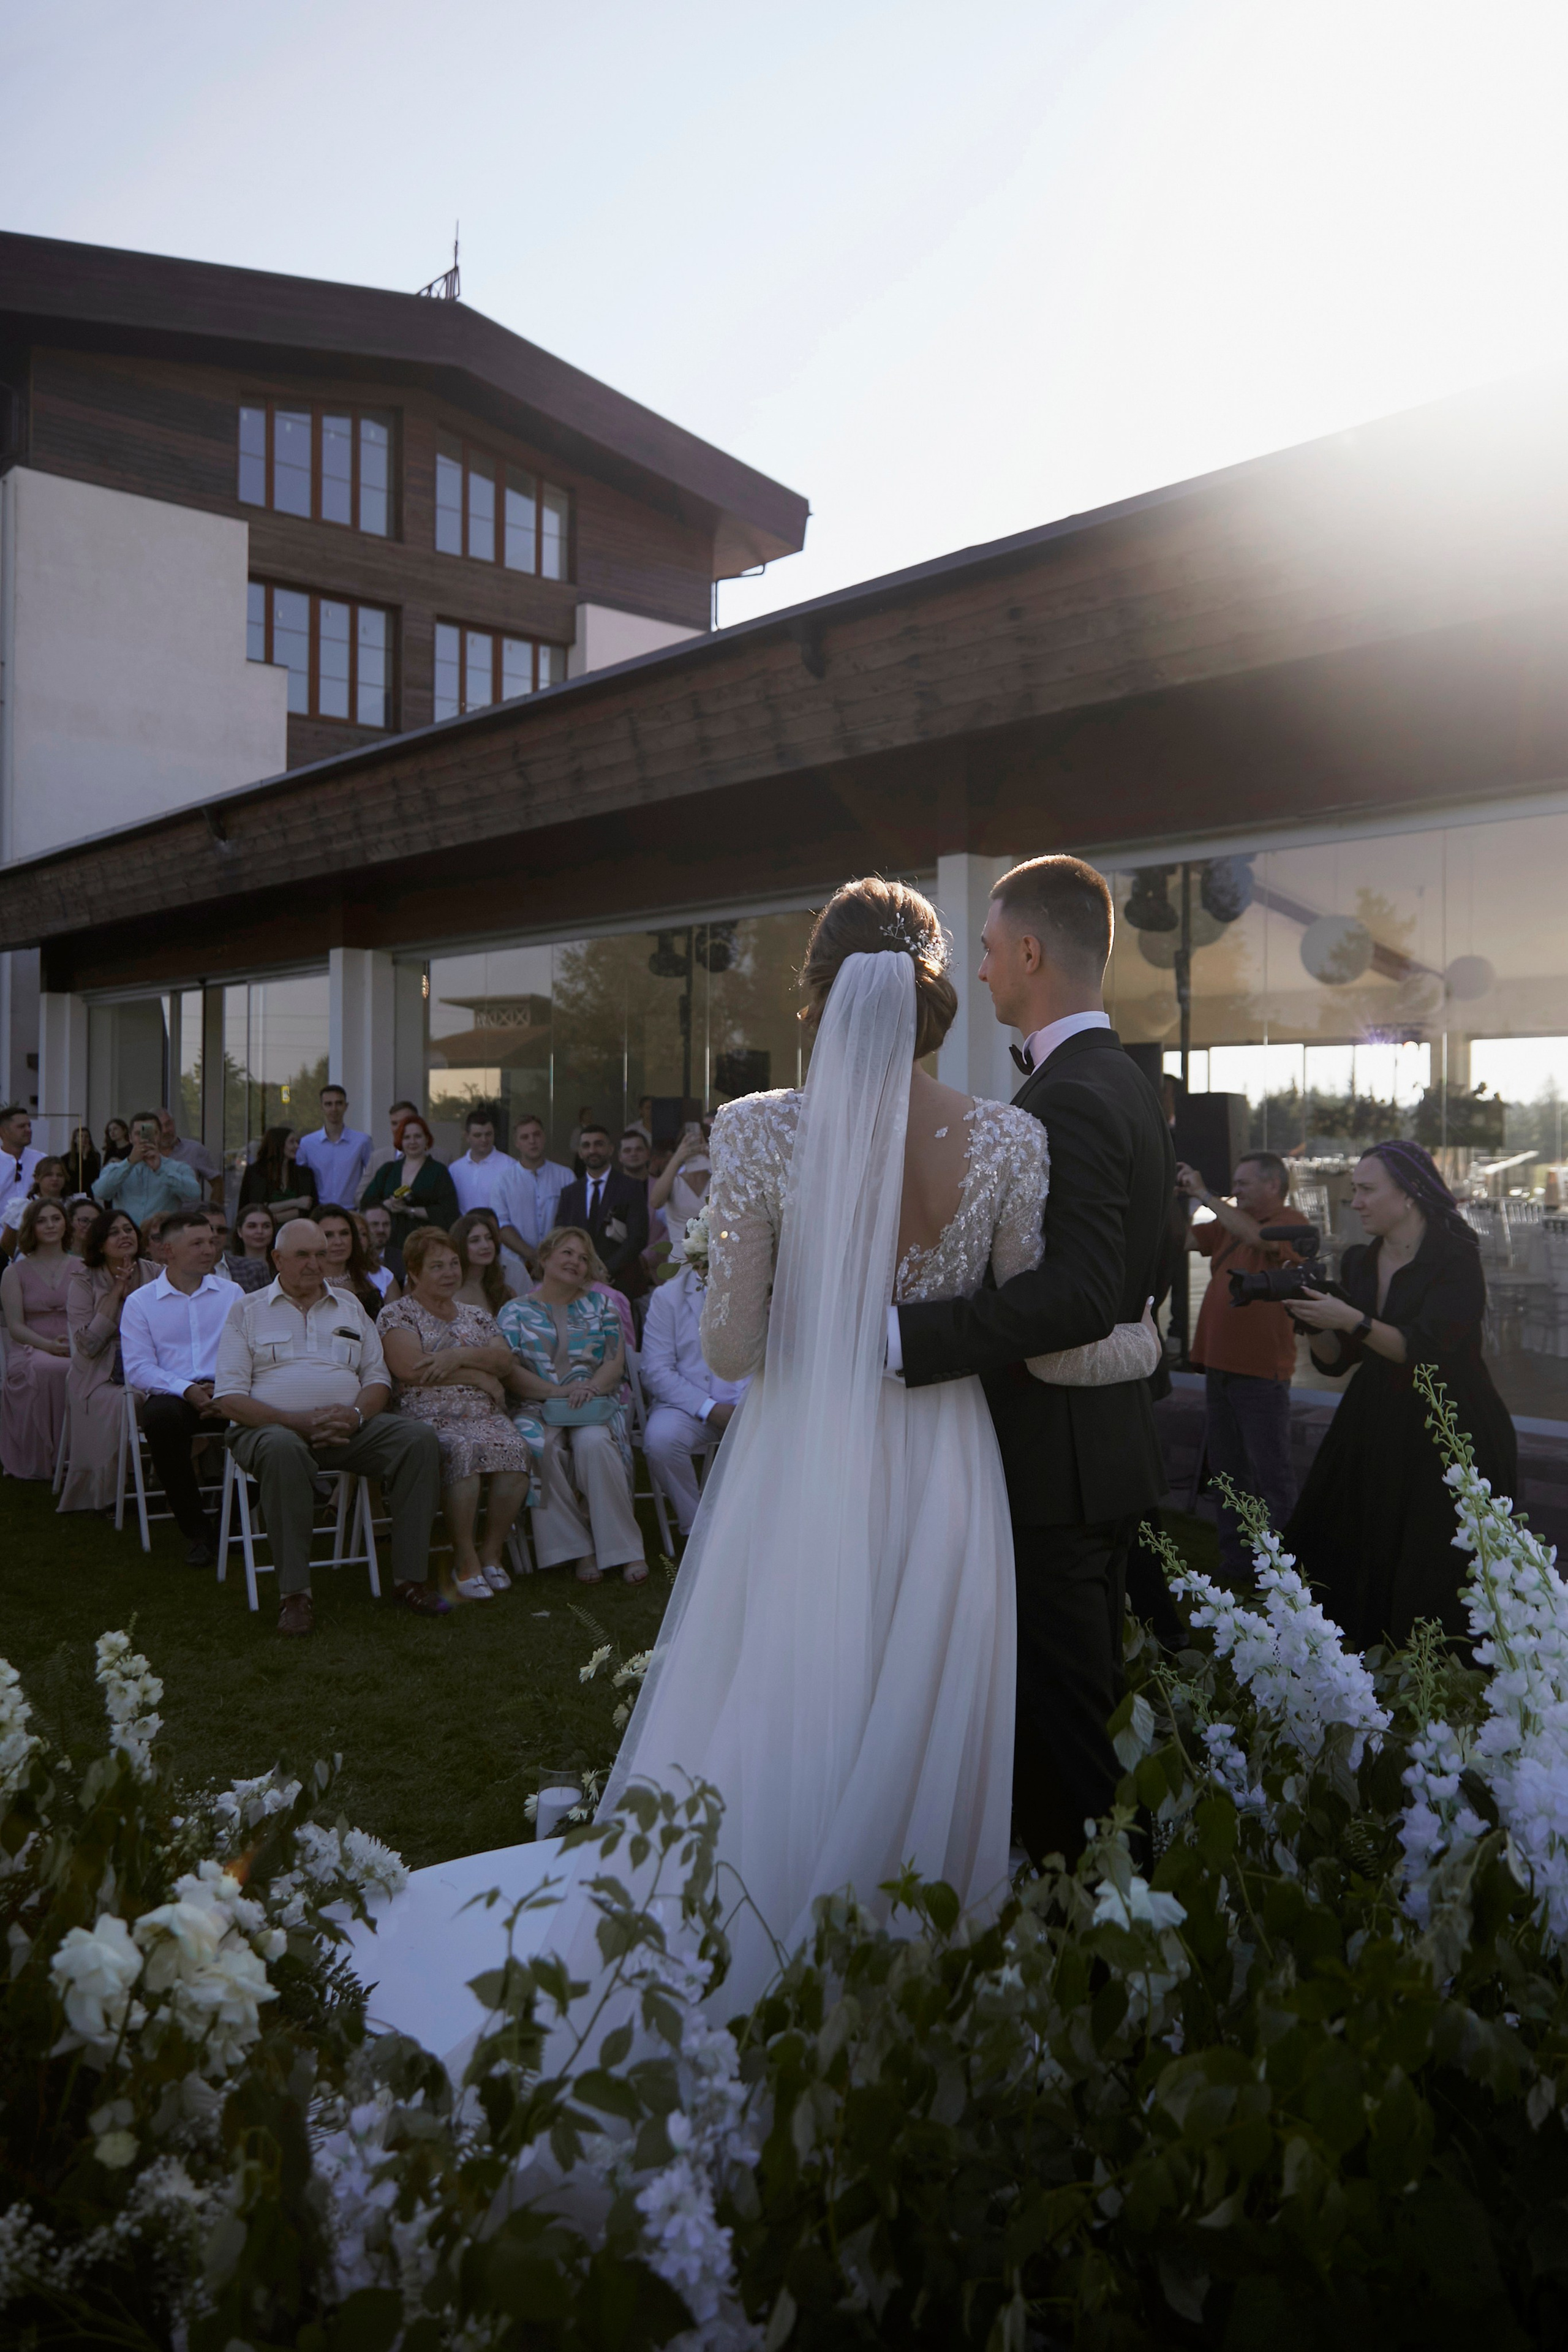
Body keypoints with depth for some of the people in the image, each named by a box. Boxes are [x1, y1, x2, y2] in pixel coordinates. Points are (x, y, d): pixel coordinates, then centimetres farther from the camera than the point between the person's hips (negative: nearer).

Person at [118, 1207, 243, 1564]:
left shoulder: (232, 1293, 17)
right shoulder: (139, 1303, 11)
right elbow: (138, 1368, 0)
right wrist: (187, 1390, -16)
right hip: (172, 1394, -1)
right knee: (161, 1418, -37)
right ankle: (197, 1530, -19)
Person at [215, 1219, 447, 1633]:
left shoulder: (350, 1306, 21)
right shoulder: (247, 1311, 9)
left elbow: (378, 1379, 15)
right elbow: (228, 1397, -1)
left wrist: (355, 1415, -9)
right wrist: (298, 1421, -15)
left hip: (347, 1427, 4)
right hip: (273, 1425, -3)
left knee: (418, 1440, -23)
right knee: (283, 1450, -40)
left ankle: (410, 1578, -18)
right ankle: (294, 1594, -33)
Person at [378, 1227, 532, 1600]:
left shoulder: (476, 1316, 24)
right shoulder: (396, 1315, 10)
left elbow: (505, 1361, 8)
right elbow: (409, 1367, -8)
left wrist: (461, 1356, -10)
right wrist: (481, 1377, -4)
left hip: (485, 1415, 4)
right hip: (429, 1418, -4)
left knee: (515, 1450, -29)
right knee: (461, 1450, -37)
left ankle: (491, 1552, -13)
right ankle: (465, 1559, -23)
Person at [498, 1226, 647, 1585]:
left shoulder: (599, 1303, 17)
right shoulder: (516, 1311, 13)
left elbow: (617, 1359, 7)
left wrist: (591, 1388, -15)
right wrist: (558, 1392, -15)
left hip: (595, 1406, 1)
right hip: (538, 1408, 0)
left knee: (593, 1443, -34)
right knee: (545, 1448, -34)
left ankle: (625, 1549, -27)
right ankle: (578, 1549, -25)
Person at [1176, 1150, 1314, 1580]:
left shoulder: (1291, 1222, -8)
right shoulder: (1229, 1225, 16)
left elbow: (1256, 1236, -26)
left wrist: (1203, 1194, -21)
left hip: (1261, 1371, -8)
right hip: (1221, 1366, 8)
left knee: (1271, 1473, -3)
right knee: (1228, 1468, 15)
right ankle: (1235, 1559, 25)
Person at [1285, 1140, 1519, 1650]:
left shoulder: (1456, 1261, -11)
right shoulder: (1359, 1262, 8)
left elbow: (1423, 1349, -21)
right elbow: (1335, 1360, 8)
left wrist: (1353, 1320, -29)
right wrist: (1313, 1321, -11)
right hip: (1376, 1429, 7)